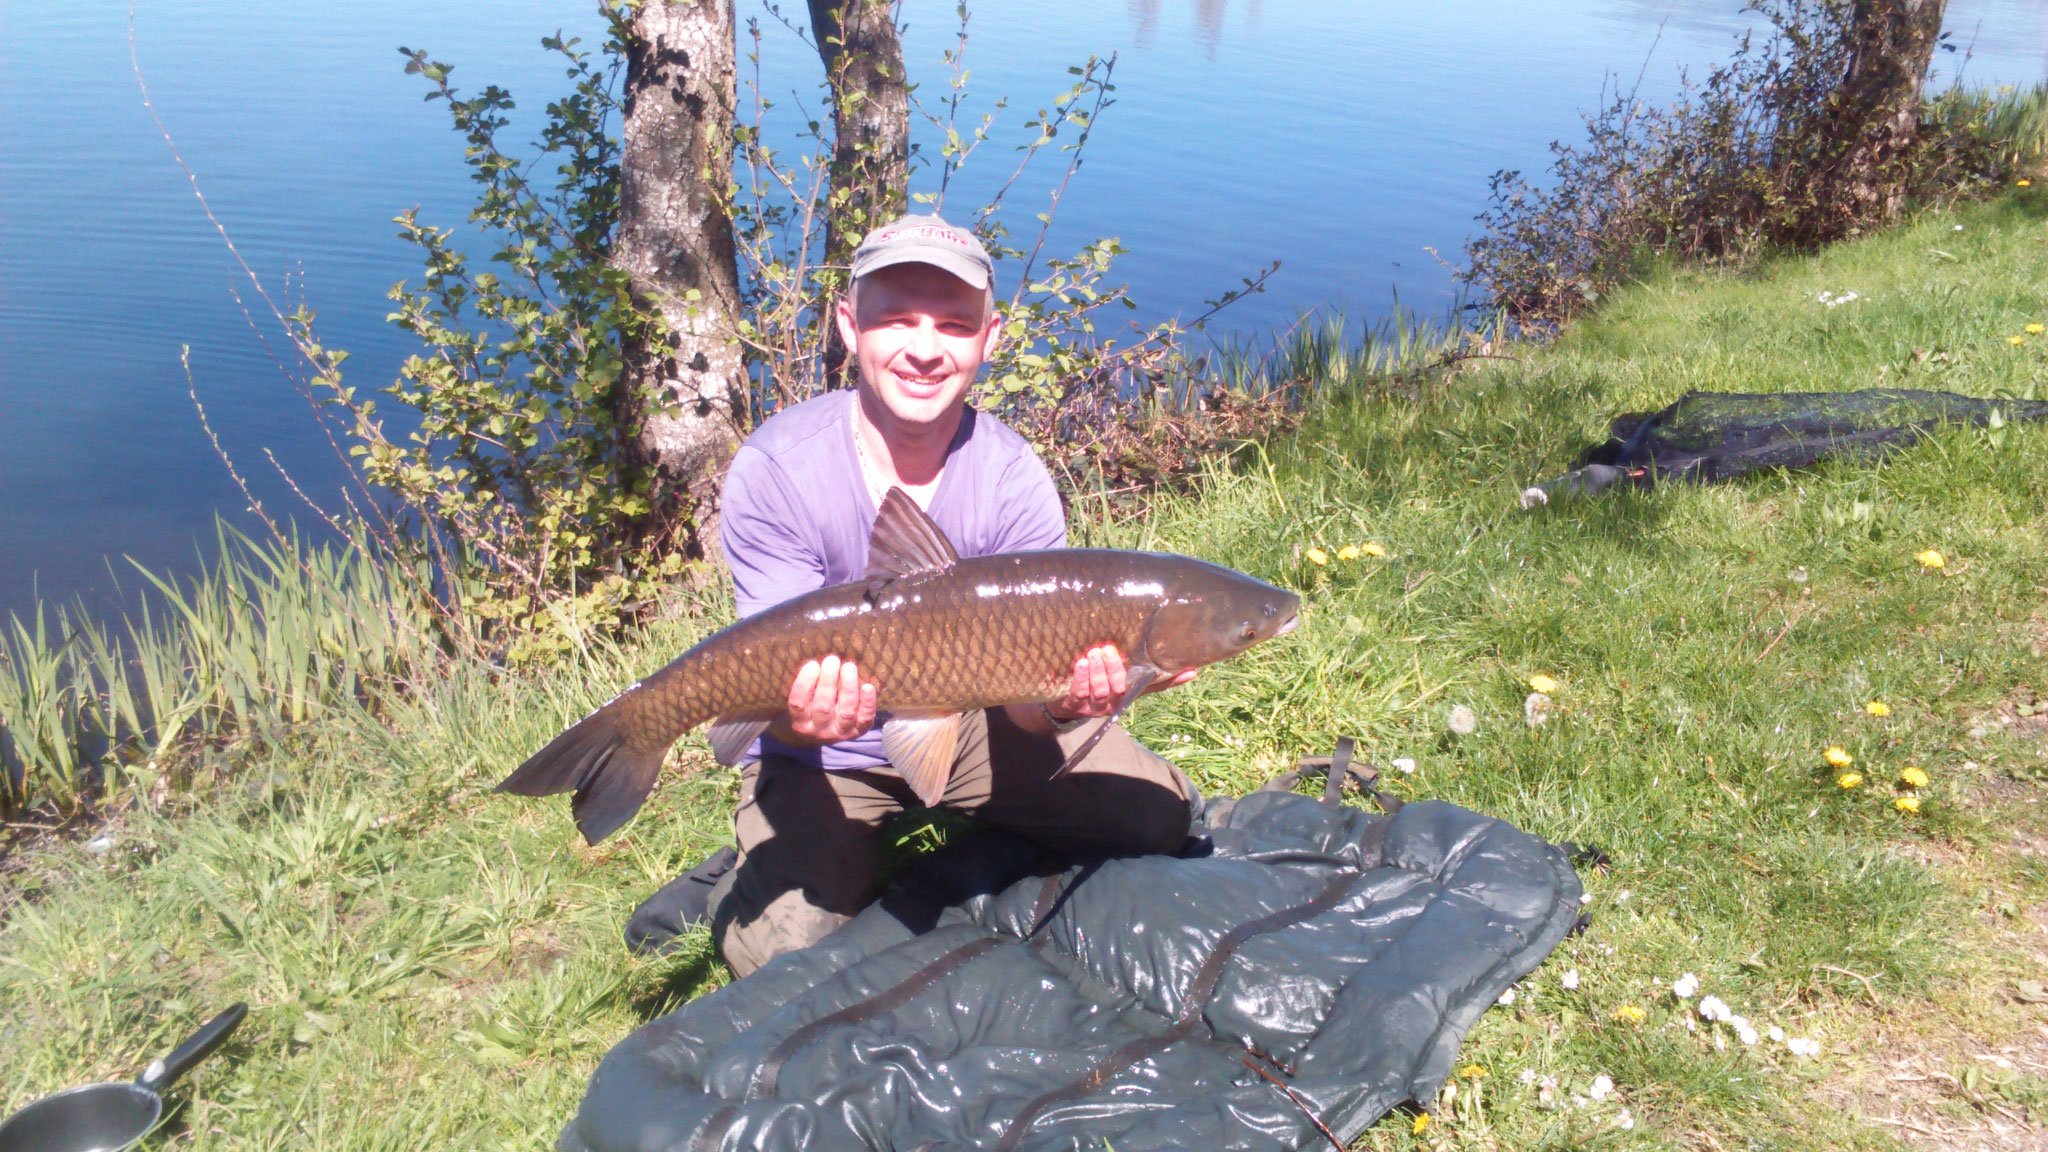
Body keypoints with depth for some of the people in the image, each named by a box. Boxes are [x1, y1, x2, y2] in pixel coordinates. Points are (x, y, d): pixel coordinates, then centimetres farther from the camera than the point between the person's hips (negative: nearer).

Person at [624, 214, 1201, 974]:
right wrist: (798, 718, -47)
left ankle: (970, 827, 15)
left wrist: (1063, 702, -43)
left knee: (1163, 816, -6)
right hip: (828, 754, -2)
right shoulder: (775, 472, -23)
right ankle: (736, 888, 13)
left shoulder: (1014, 480, -17)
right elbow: (778, 676, -23)